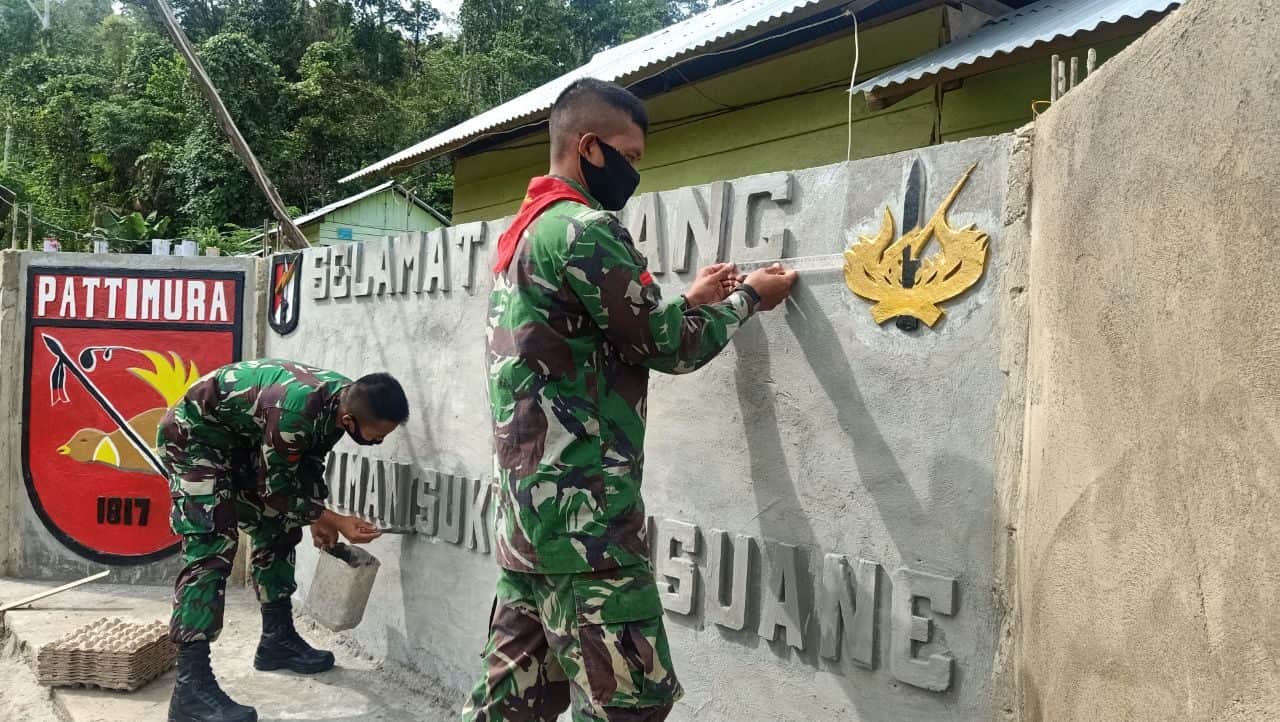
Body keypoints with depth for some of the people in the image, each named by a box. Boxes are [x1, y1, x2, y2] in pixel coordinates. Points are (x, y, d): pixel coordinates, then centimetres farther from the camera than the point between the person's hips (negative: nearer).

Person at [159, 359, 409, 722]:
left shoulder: (345, 400, -12)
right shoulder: (295, 410, -39)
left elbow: (310, 461, 6)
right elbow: (274, 490, -25)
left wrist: (319, 518, 3)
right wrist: (333, 520, -22)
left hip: (241, 437, 9)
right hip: (195, 433, -9)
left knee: (275, 529, 12)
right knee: (212, 546, -19)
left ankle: (278, 639, 26)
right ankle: (191, 686, -21)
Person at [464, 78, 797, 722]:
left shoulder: (524, 232, 18)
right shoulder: (585, 228, -12)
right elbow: (668, 347, -8)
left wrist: (690, 301, 23)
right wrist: (747, 299, 8)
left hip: (527, 504, 10)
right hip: (582, 509, -10)